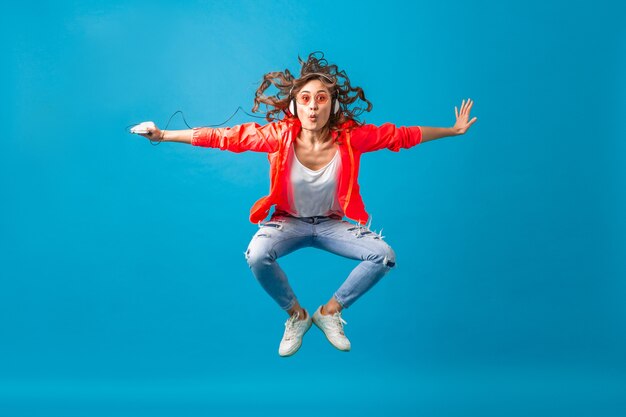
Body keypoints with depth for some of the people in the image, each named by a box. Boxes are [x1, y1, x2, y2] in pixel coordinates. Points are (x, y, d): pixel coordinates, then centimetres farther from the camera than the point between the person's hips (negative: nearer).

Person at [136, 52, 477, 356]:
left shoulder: (351, 137, -20)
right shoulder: (280, 135, -22)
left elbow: (404, 135, -8)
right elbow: (223, 136, -17)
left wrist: (453, 130, -3)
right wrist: (164, 135, -17)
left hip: (333, 223, 1)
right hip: (289, 221, -1)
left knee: (384, 257, -21)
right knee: (256, 257, -32)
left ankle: (330, 312, 4)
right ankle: (295, 315, -1)